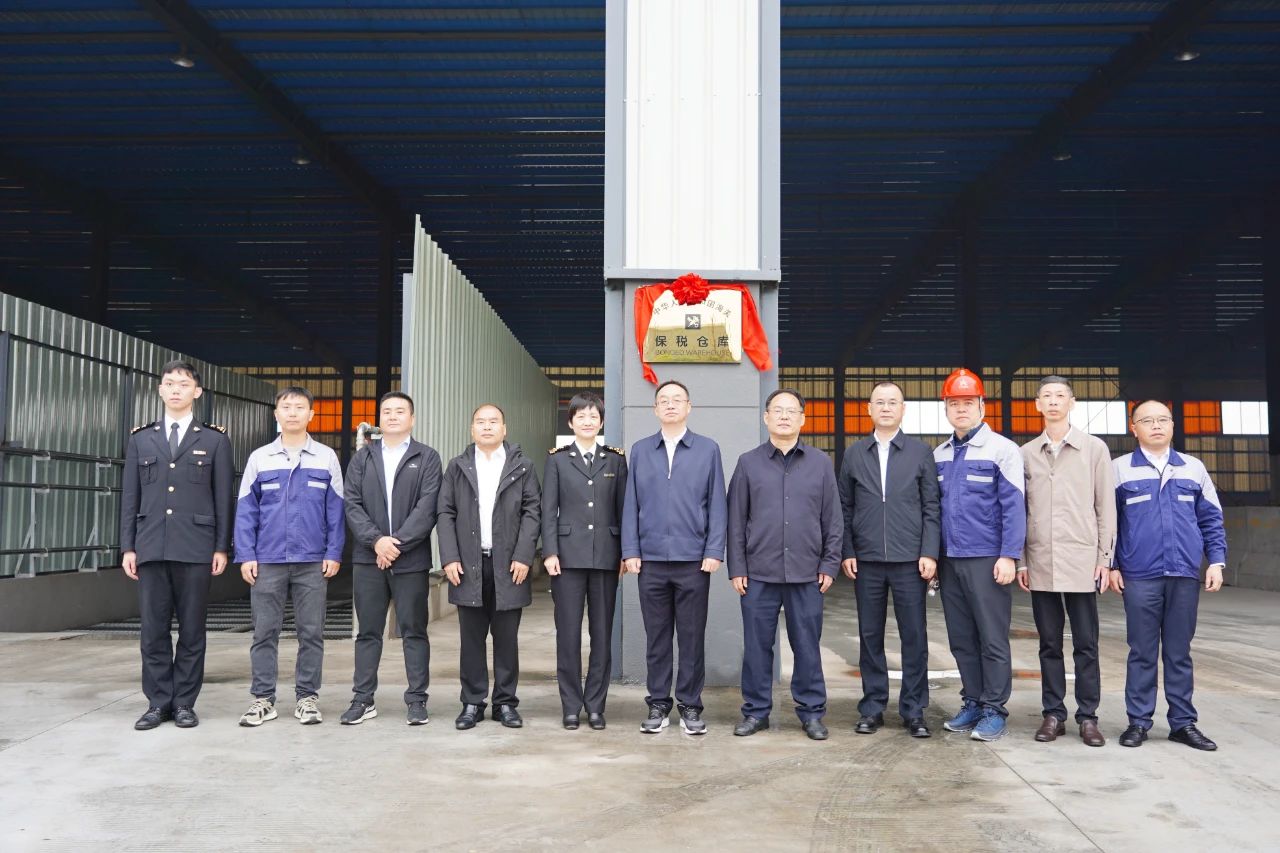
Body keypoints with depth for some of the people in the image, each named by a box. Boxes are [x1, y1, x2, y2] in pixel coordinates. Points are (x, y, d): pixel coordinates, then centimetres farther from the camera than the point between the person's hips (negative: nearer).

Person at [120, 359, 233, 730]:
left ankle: (184, 703, 11)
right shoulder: (141, 439, 13)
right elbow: (130, 496, 11)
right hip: (151, 547, 2)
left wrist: (222, 547, -3)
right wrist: (128, 546, 5)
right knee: (153, 630, 3)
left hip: (195, 549, -2)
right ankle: (158, 702, 12)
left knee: (192, 630, 2)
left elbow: (224, 497, 3)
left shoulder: (215, 440, 6)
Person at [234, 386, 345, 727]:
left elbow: (335, 509, 4)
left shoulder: (326, 457, 5)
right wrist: (246, 555, -2)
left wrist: (334, 553, -4)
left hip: (313, 562, 0)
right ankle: (263, 698, 13)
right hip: (267, 560, 1)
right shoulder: (259, 458, 7)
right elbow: (246, 510, 5)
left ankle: (307, 696, 14)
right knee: (265, 631, 4)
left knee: (311, 632, 4)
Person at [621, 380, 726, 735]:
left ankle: (690, 706, 14)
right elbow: (631, 504, 7)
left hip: (693, 559, -1)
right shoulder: (640, 450, 9)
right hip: (651, 559, 1)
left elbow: (717, 505, 2)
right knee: (656, 636, 8)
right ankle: (658, 704, 17)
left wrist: (714, 552, -5)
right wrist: (630, 551, 1)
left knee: (692, 636, 4)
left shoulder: (708, 449, 4)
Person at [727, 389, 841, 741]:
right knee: (757, 644, 6)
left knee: (807, 645, 6)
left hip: (806, 573, 0)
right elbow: (736, 520, 4)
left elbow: (832, 519, 7)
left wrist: (829, 565, 1)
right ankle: (756, 711, 18)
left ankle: (812, 712, 18)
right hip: (759, 573, 0)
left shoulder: (821, 463, 6)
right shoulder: (748, 462, 5)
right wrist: (736, 568, 0)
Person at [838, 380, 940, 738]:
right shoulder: (854, 454, 9)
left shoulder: (921, 452, 4)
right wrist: (847, 552, 1)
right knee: (870, 637, 7)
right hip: (866, 560, 2)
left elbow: (931, 507, 1)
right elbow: (845, 507, 8)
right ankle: (872, 708, 16)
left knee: (914, 637, 2)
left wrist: (929, 553, -6)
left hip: (909, 560, -1)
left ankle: (914, 711, 12)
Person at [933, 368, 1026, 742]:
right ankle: (973, 703, 22)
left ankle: (994, 711, 8)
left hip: (986, 560, -6)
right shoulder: (939, 455, 12)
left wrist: (1009, 556, -16)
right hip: (950, 559, 6)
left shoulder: (1002, 449, -5)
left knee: (992, 639, 0)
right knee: (962, 639, 11)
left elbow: (1014, 506, -10)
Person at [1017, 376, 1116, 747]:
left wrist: (1104, 557, -2)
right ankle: (1053, 713, 14)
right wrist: (1020, 560, 6)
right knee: (1049, 643, 7)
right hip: (1040, 563, 2)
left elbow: (1106, 507, 3)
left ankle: (1087, 716, 10)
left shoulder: (1095, 448, 4)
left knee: (1086, 643, 2)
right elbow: (1020, 511, 11)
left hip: (1082, 560, -2)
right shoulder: (1026, 454, 10)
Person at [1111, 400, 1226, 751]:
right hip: (1139, 577, -2)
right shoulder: (1119, 469, 4)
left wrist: (1216, 561, 4)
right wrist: (1111, 565, 0)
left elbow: (1211, 519, 13)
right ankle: (1138, 721, 11)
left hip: (1186, 576, 2)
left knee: (1179, 653, 8)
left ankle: (1183, 722, 16)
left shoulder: (1193, 468, 10)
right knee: (1142, 653, 3)